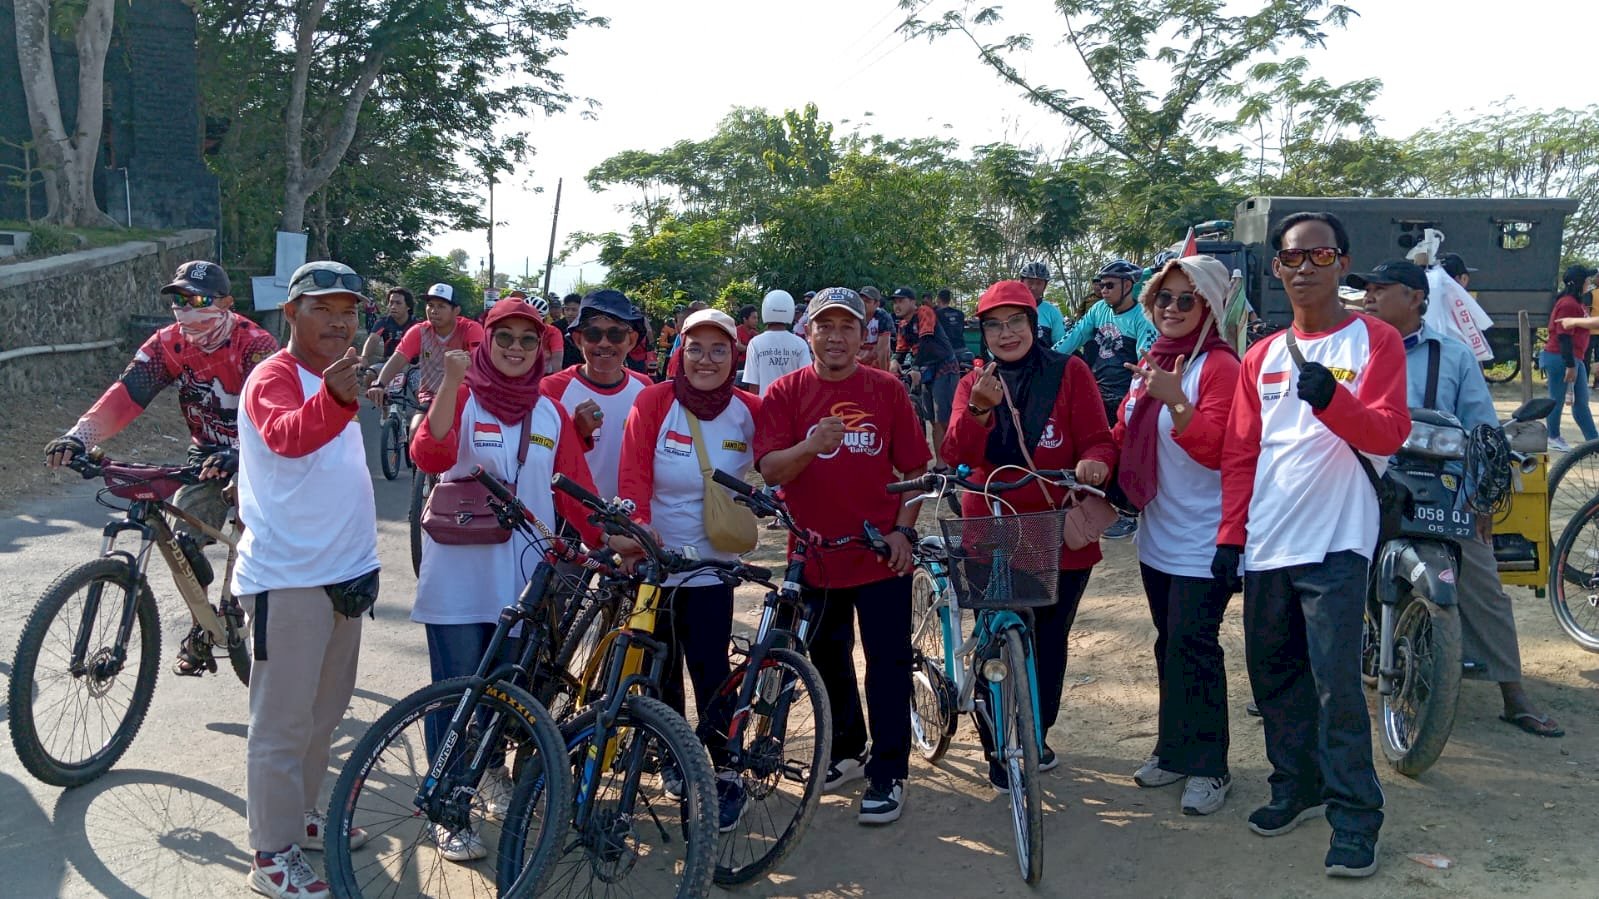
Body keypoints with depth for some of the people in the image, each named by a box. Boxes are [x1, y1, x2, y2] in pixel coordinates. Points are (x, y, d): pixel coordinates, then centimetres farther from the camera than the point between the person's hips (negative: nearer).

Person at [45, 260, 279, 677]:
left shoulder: (254, 345, -23)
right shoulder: (168, 343, -8)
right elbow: (127, 393, -19)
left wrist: (237, 456, -55)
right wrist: (80, 434, -35)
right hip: (206, 455, 4)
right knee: (182, 542, -10)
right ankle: (202, 629, 15)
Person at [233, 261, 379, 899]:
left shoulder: (331, 380, 14)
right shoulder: (274, 378, -13)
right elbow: (286, 435, -37)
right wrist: (335, 398, -55)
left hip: (345, 573, 9)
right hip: (287, 577, -9)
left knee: (325, 712, 20)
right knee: (283, 722, -2)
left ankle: (304, 815, 35)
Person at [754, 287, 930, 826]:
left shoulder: (886, 390, -1)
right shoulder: (786, 393, -1)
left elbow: (914, 468, 3)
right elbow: (769, 469, -11)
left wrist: (903, 529, -7)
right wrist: (811, 445, -29)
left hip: (880, 554, -1)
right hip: (816, 554, 2)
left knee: (888, 662, 1)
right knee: (829, 660, 16)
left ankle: (887, 773, 12)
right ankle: (847, 751, 35)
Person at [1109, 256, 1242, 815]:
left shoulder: (1219, 365, -12)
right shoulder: (1149, 362, 10)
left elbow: (1215, 450, -23)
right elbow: (1125, 437, 20)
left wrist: (1175, 401, -34)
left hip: (1202, 538, -7)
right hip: (1158, 534, 8)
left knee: (1194, 647, -5)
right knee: (1169, 643, 16)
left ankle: (1208, 767, 9)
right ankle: (1172, 748, 29)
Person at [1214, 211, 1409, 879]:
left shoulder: (1374, 341, -1)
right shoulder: (1262, 358, 12)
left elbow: (1389, 434, -11)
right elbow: (1240, 455, 12)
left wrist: (1331, 400, -30)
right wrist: (1231, 535, 6)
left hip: (1335, 545, -5)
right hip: (1266, 547, 5)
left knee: (1337, 685, -7)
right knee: (1273, 674, 13)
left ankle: (1355, 819, 7)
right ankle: (1297, 785, 31)